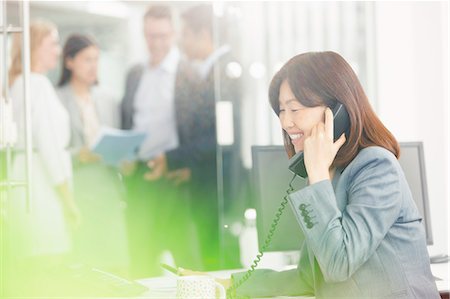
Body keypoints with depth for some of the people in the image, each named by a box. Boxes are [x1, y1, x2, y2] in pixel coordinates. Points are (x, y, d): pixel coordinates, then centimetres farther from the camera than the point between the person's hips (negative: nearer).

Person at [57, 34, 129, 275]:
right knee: (82, 262, -9)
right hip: (76, 192, -5)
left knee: (117, 264, -2)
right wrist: (78, 155, -20)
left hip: (109, 188, 5)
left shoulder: (106, 101, 16)